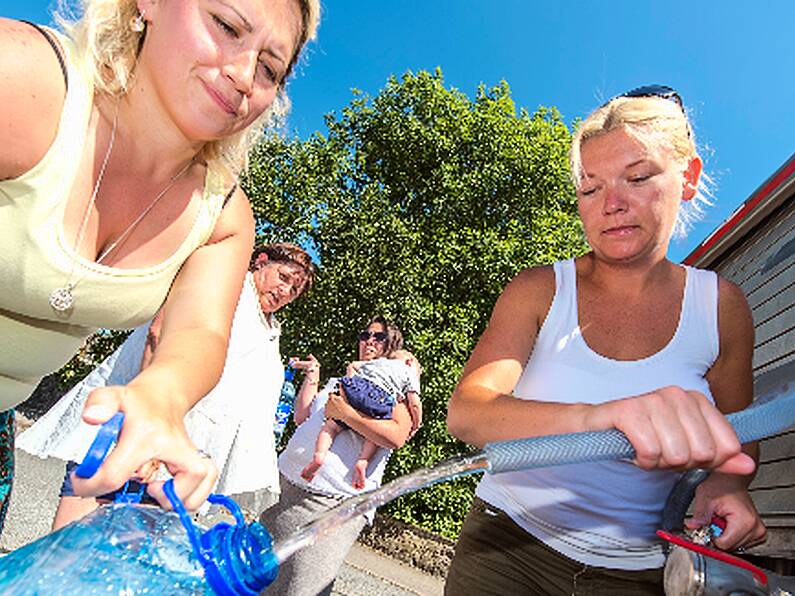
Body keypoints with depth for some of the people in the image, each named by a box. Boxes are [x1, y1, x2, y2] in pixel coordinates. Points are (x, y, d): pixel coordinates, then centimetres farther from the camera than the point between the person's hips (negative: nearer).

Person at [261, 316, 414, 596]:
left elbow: (396, 437, -16)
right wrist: (311, 377, 16)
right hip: (286, 481, 7)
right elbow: (301, 418, 20)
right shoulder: (340, 381, 22)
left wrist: (347, 414, -16)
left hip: (334, 501, -6)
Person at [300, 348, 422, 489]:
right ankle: (363, 461, -6)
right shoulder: (410, 374, 24)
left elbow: (353, 365, 32)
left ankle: (319, 455, -12)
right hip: (380, 396, -3)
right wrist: (416, 425, 24)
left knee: (332, 425, 9)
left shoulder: (380, 361, 36)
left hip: (354, 387, 3)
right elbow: (414, 403, 12)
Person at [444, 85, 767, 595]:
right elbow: (465, 412, -26)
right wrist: (593, 418, -44)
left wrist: (726, 487, -15)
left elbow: (736, 442, 8)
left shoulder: (721, 306, -5)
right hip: (507, 549, -1)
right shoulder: (539, 290, -11)